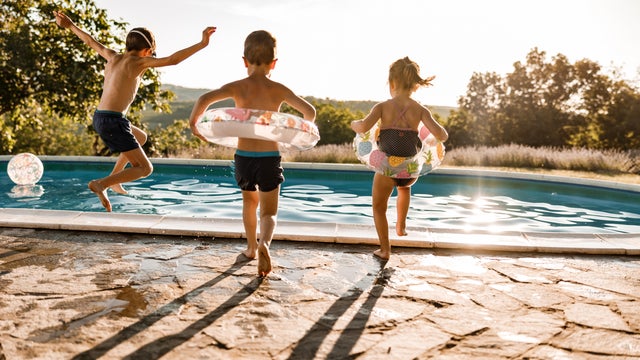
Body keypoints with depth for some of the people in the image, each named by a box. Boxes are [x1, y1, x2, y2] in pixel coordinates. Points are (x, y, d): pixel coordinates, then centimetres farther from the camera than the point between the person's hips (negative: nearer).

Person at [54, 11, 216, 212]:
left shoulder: (113, 57, 13)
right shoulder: (138, 61, -7)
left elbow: (90, 41, 29)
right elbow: (172, 60, -18)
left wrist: (69, 25, 46)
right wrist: (202, 44, -17)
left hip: (99, 118, 9)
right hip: (113, 121, -9)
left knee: (141, 138, 33)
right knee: (145, 168, -5)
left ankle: (113, 178, 30)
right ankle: (101, 184, -18)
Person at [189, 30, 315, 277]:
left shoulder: (237, 87, -3)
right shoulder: (278, 90, -2)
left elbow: (205, 99, -17)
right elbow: (309, 111, -5)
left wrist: (193, 121, -1)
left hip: (243, 157, 2)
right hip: (269, 158, -1)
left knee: (250, 202, 26)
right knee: (269, 212, 6)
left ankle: (251, 247, 39)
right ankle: (264, 243, -25)